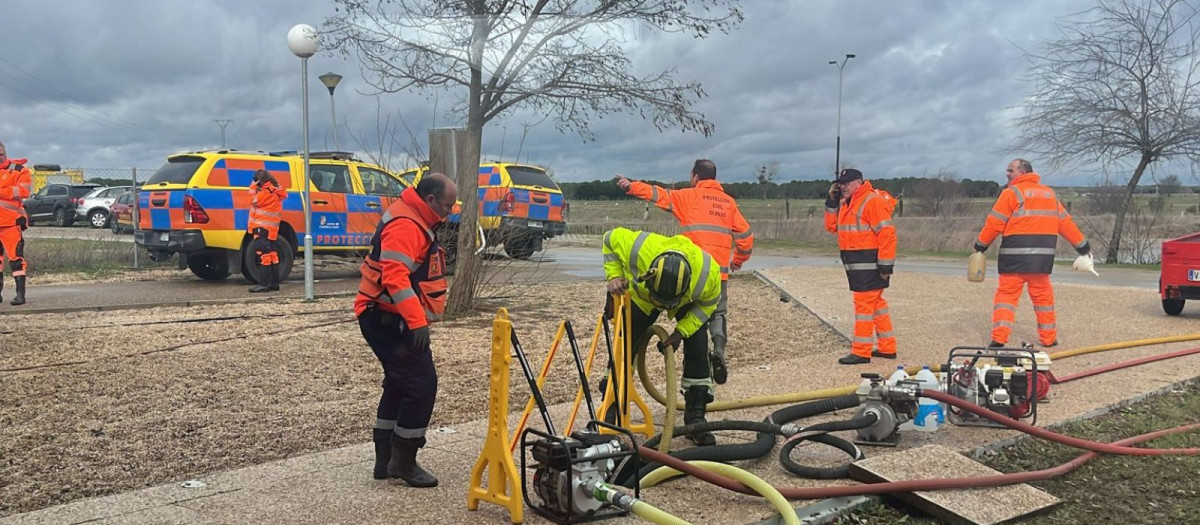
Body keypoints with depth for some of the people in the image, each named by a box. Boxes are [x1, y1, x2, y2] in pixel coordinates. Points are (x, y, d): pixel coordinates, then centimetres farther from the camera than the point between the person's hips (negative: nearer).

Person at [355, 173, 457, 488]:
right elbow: (396, 277, -30)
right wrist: (418, 321, -35)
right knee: (422, 384, -9)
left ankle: (386, 460, 24)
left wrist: (417, 319, 25)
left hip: (390, 319, 11)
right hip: (388, 320, -11)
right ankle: (403, 461, 2)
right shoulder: (405, 225, -18)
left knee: (400, 385, 16)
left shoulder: (415, 222, 16)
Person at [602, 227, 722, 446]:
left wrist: (681, 331, -24)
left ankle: (696, 417, 0)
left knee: (697, 350, -12)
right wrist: (614, 276, -31)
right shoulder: (637, 249, -44)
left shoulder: (708, 273, -40)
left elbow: (708, 303, -16)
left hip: (688, 302, 0)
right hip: (641, 296, 0)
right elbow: (611, 238, -20)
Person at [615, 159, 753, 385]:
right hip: (720, 269, 3)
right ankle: (719, 349, -9)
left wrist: (632, 186, -7)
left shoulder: (690, 196, 3)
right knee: (718, 312, 13)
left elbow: (660, 195, -7)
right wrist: (739, 260, 27)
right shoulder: (728, 201, 14)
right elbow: (745, 234, 14)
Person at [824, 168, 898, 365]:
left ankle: (861, 352, -3)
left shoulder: (873, 201, -16)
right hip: (856, 265, 10)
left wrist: (886, 265, -20)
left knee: (864, 304, -7)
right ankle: (887, 348, 24)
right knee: (876, 304, 15)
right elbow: (832, 226, 16)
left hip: (869, 264, -10)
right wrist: (832, 202, 4)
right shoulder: (845, 203, 13)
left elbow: (887, 234, -19)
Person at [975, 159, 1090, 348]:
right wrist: (1083, 246, 24)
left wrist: (981, 245, 5)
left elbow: (994, 224, -8)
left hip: (1015, 255, -5)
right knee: (1042, 295, 15)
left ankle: (999, 338, -11)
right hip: (1043, 256, 5)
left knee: (1006, 294, -2)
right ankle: (1048, 338, 20)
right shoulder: (1049, 194, 16)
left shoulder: (1011, 193, -4)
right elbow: (1066, 223, 17)